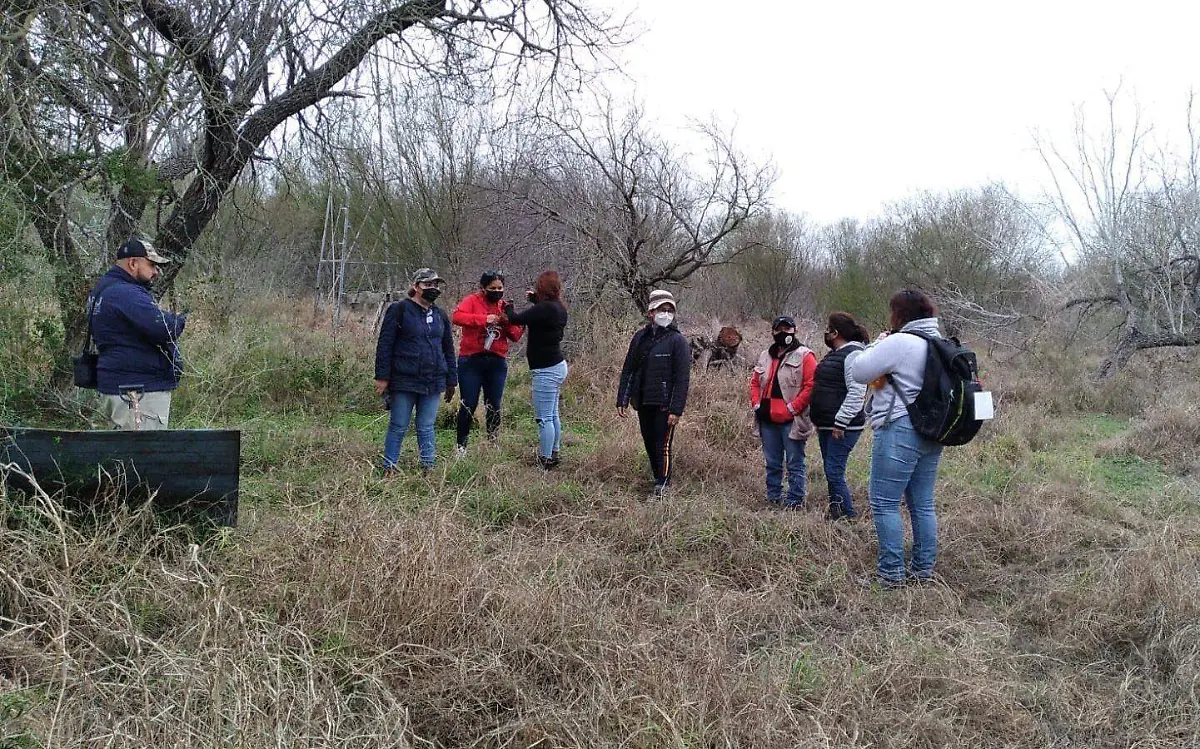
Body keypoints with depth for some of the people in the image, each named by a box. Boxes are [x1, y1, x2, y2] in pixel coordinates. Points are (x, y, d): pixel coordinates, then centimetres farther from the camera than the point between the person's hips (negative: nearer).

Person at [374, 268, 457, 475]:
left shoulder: (440, 316, 14)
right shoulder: (399, 310, -4)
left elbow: (448, 350, 18)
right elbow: (385, 344, -6)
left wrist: (451, 380, 15)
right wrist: (382, 376, -11)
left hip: (433, 382, 4)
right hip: (404, 380, -4)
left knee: (426, 427, 9)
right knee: (398, 427, 3)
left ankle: (428, 466, 16)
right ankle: (389, 467, 14)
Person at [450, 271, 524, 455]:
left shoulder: (505, 306, 10)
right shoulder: (472, 301, -2)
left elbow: (516, 336, 6)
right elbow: (456, 316, -22)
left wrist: (509, 320, -14)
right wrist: (484, 319, -29)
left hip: (497, 362, 4)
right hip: (471, 360, -4)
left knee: (494, 406, 9)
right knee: (468, 405, 0)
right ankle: (461, 445, 9)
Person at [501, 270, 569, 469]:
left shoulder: (545, 308, -20)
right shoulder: (559, 308, 8)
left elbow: (516, 319, -18)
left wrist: (507, 309, 3)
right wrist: (535, 300, 28)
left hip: (546, 370, -10)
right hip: (557, 366, 10)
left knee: (544, 418, -5)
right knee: (553, 415, 19)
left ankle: (545, 461, -2)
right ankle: (555, 453, 30)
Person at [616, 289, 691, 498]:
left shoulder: (678, 341, -7)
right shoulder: (640, 337, 8)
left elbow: (682, 379, -11)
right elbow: (628, 370, 12)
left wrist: (676, 410, -16)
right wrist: (622, 400, 6)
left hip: (665, 404, -5)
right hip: (643, 402, 6)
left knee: (662, 445, -4)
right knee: (649, 444, 13)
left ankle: (662, 487, 6)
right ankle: (659, 480, 26)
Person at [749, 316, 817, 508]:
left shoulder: (804, 356, -5)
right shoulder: (765, 356, 15)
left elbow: (811, 386, -13)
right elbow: (755, 382, 21)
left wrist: (793, 408, -16)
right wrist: (756, 403, 6)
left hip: (791, 420, -6)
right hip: (768, 420, 6)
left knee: (794, 463, -1)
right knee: (772, 463, 14)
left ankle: (795, 501, 6)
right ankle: (773, 497, 24)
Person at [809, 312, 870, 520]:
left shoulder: (853, 354, -15)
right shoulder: (834, 354, 17)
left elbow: (856, 393, -23)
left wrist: (840, 422, -25)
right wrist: (818, 419, 21)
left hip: (843, 427, -10)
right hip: (826, 425, 10)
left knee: (834, 472, -11)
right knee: (831, 472, 12)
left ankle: (848, 516, -4)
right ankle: (836, 514, 19)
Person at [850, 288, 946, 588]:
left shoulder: (898, 343, -15)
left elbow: (859, 372, -12)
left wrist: (876, 345, 3)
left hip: (900, 431, -9)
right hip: (932, 433, 9)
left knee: (884, 504, -2)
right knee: (922, 504, 14)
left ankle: (891, 573, -1)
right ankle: (923, 569, 20)